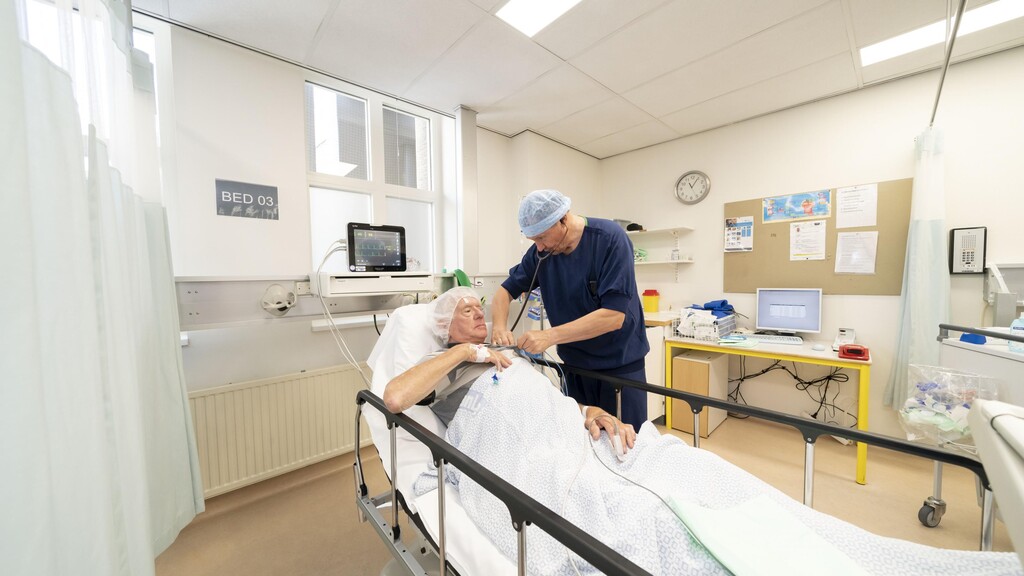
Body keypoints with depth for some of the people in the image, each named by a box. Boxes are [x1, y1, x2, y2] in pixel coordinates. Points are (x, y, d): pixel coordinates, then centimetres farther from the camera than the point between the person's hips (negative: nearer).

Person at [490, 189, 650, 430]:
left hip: (620, 365, -3)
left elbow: (614, 316, -26)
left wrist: (550, 335, -31)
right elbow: (506, 290, 3)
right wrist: (500, 327, -17)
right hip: (574, 365, 4)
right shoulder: (541, 252, -6)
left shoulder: (611, 239, -19)